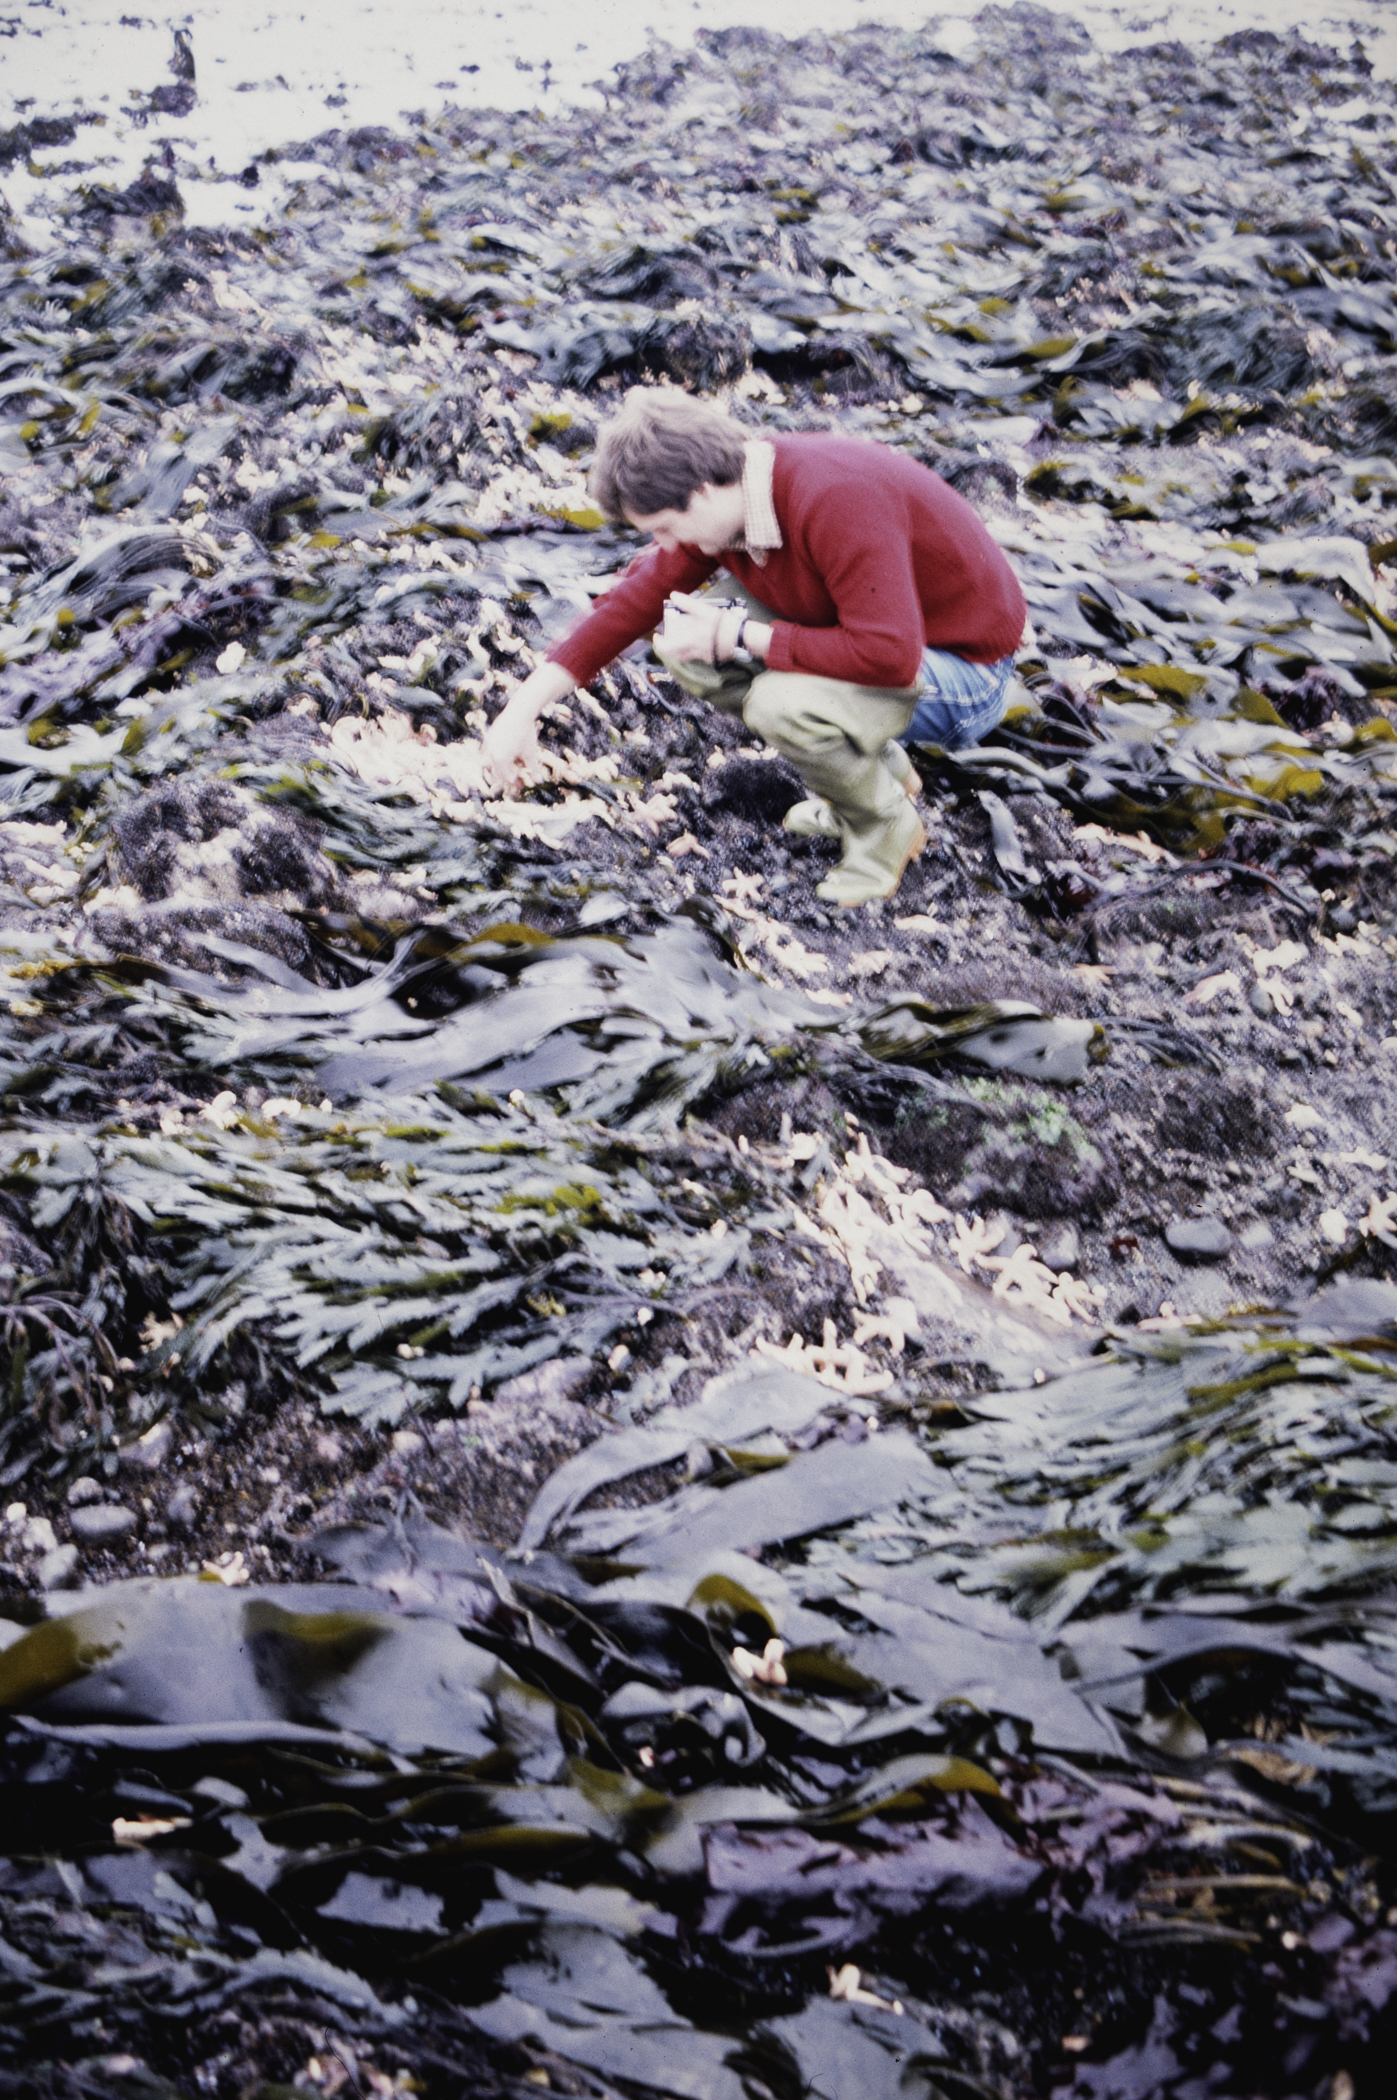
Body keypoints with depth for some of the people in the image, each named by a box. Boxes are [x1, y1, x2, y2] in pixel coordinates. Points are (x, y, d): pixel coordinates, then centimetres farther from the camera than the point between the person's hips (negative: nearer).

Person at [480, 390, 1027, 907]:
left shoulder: (836, 500, -34)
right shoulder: (721, 500, -7)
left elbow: (889, 656, -38)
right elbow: (637, 599, 3)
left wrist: (739, 636, -29)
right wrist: (522, 711, -1)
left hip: (961, 670, -9)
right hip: (878, 632, 9)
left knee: (782, 703, -33)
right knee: (683, 639, -3)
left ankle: (886, 826, -1)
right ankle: (875, 768, 9)